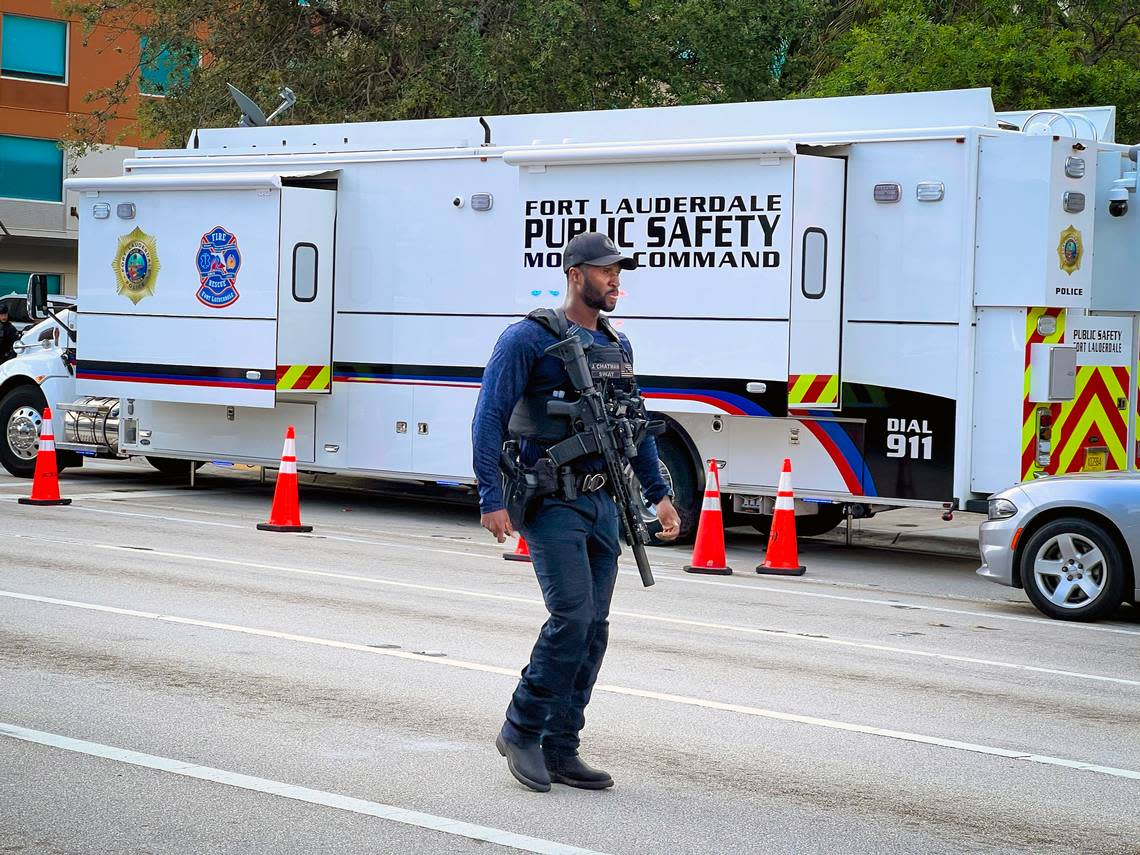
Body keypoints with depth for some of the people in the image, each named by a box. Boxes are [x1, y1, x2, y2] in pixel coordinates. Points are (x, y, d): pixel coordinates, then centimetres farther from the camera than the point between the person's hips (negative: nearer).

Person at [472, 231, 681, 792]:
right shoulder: (529, 339, -7)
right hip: (552, 501, -7)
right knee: (572, 616, -16)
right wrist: (492, 499, -18)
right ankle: (520, 730, 1)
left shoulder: (616, 346, 15)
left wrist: (658, 493, 17)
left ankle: (559, 750, 13)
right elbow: (490, 418, -11)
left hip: (601, 502, 7)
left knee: (593, 630, 5)